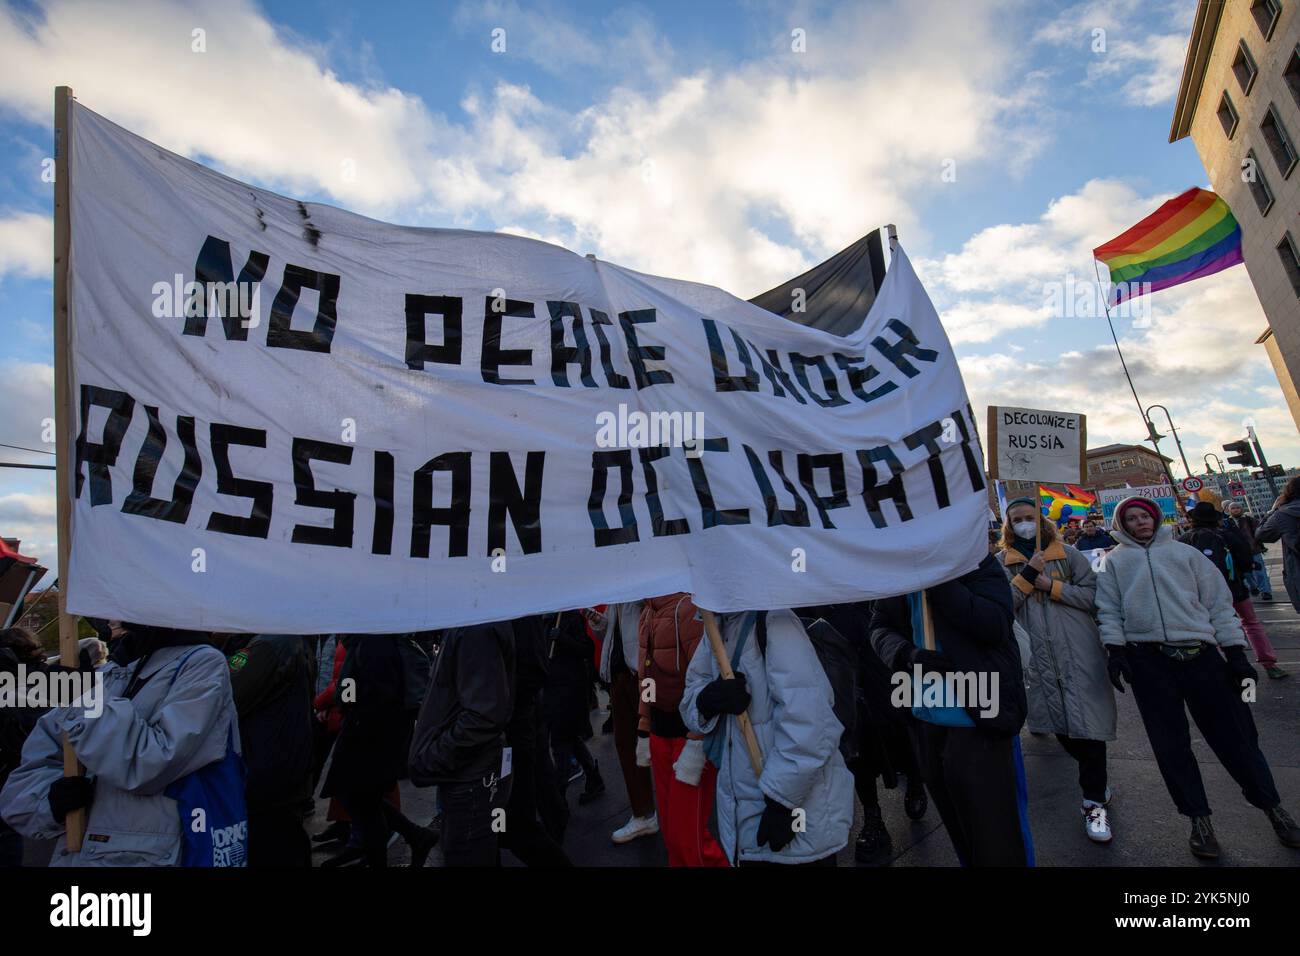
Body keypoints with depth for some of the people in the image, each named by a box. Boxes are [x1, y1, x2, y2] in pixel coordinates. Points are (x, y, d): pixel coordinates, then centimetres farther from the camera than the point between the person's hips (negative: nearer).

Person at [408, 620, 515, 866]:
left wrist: (431, 758, -18)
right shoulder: (474, 623, 5)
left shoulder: (477, 628, -25)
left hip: (472, 778, -9)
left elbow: (485, 716, -29)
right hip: (469, 772, 9)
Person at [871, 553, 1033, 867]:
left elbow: (995, 625, -20)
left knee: (997, 825, 7)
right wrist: (906, 653, -15)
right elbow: (880, 627, 5)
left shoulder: (975, 558, -9)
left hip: (981, 713, -5)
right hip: (927, 715, 5)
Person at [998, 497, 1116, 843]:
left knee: (1088, 724, -2)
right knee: (1061, 726, 13)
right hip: (1037, 657, 1)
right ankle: (1096, 778, 37)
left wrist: (1051, 586, -11)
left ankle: (1094, 801, 12)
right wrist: (1027, 574, -14)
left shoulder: (1068, 554, 5)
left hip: (1078, 652, -1)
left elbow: (1094, 595, -2)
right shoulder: (1002, 563, 5)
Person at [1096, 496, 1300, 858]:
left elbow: (1218, 603, 10)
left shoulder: (1186, 553, 12)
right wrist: (1115, 649, -5)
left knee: (1234, 734, 6)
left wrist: (1236, 652, 4)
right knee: (1171, 743, 4)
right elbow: (1108, 609, 5)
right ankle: (1199, 819, 17)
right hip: (1147, 661, -1)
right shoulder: (1115, 561, 9)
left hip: (1198, 653, 1)